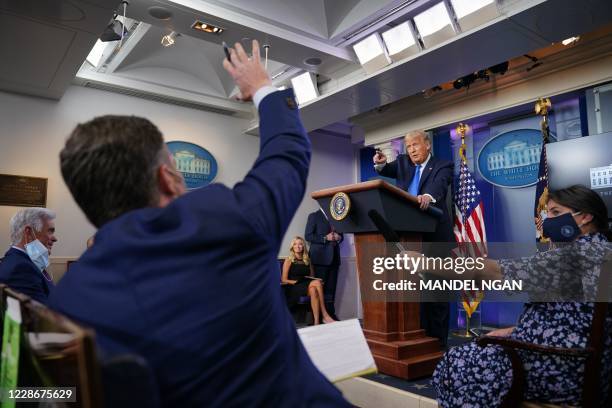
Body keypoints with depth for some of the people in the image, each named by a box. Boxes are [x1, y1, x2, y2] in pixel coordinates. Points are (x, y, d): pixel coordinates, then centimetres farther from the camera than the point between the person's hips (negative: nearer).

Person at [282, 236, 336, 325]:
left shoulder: (307, 260, 19)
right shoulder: (289, 260, 7)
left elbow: (312, 277, 18)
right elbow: (284, 280, 2)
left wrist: (317, 281, -4)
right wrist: (295, 281, -13)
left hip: (308, 286, 4)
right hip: (294, 288, -4)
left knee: (313, 290, -34)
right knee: (317, 283, -31)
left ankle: (316, 321, -39)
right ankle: (325, 315, -31)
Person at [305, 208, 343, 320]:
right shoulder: (314, 216, 0)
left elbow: (341, 234, 23)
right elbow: (308, 235, -6)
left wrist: (339, 237, 0)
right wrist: (325, 238, -15)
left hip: (334, 256, 5)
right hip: (321, 256, -5)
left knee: (331, 287, 6)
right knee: (320, 286, -3)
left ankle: (330, 313, 12)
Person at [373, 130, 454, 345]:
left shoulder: (443, 165, 0)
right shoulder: (403, 162, 18)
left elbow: (439, 184, -19)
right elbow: (386, 171, 5)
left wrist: (428, 195, -41)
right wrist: (380, 163, -18)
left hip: (434, 235, -4)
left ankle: (437, 340, 10)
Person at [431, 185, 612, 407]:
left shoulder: (584, 251, -17)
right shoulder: (593, 250, 15)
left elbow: (503, 272, -22)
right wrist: (514, 331, 9)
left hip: (565, 370, -10)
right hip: (571, 362, 10)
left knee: (459, 363, -4)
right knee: (475, 354, 15)